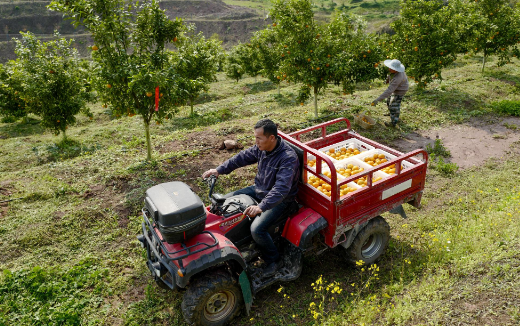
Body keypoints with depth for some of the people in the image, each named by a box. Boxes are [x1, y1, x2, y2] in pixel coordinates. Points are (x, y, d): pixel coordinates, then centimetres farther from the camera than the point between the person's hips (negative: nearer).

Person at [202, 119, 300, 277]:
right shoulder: (261, 147, -6)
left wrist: (261, 206, -49)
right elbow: (242, 157, 5)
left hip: (279, 199, -8)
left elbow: (281, 188, -39)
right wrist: (219, 170, -3)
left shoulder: (288, 157, -30)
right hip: (259, 189, 9)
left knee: (257, 229, -26)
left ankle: (274, 261, 2)